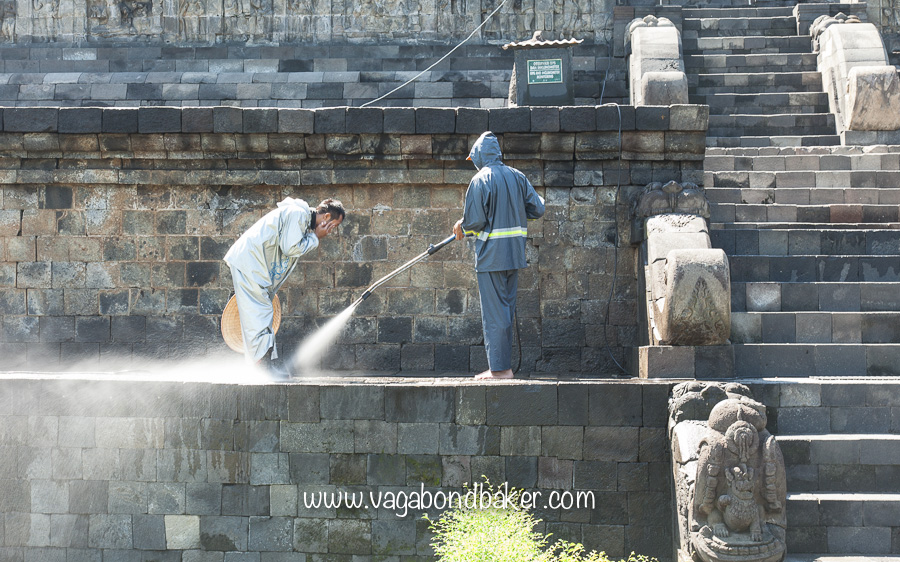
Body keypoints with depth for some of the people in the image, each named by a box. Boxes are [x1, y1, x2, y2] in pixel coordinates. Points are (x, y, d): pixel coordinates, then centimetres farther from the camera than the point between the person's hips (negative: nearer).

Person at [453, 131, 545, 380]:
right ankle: (503, 365, 16)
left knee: (494, 312, -3)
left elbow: (475, 220, -16)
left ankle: (499, 368, -3)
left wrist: (462, 227, 5)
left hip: (491, 254, -7)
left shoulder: (481, 180, -11)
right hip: (514, 254, 7)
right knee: (507, 309, 13)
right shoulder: (517, 177, 7)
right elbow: (537, 209, 6)